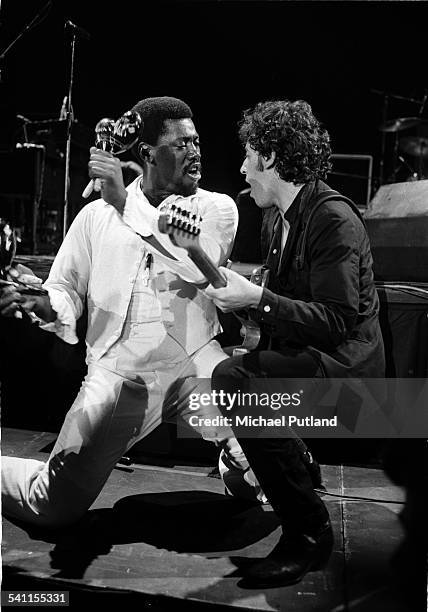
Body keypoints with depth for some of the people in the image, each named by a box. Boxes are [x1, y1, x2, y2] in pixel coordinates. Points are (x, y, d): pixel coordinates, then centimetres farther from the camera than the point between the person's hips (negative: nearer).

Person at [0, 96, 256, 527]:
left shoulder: (216, 208, 4)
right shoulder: (96, 215, 6)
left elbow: (197, 268, -14)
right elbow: (66, 292, 11)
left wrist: (124, 203, -16)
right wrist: (43, 306, -14)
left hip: (195, 363, 1)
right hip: (117, 371, 0)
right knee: (53, 507, -2)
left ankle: (235, 458, 15)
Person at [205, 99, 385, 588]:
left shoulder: (334, 219, -18)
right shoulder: (277, 217, 11)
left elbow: (337, 321, -22)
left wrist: (258, 299, -25)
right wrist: (239, 295, 3)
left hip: (345, 362, -9)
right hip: (303, 354, 9)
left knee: (234, 379, -28)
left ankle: (308, 534, -16)